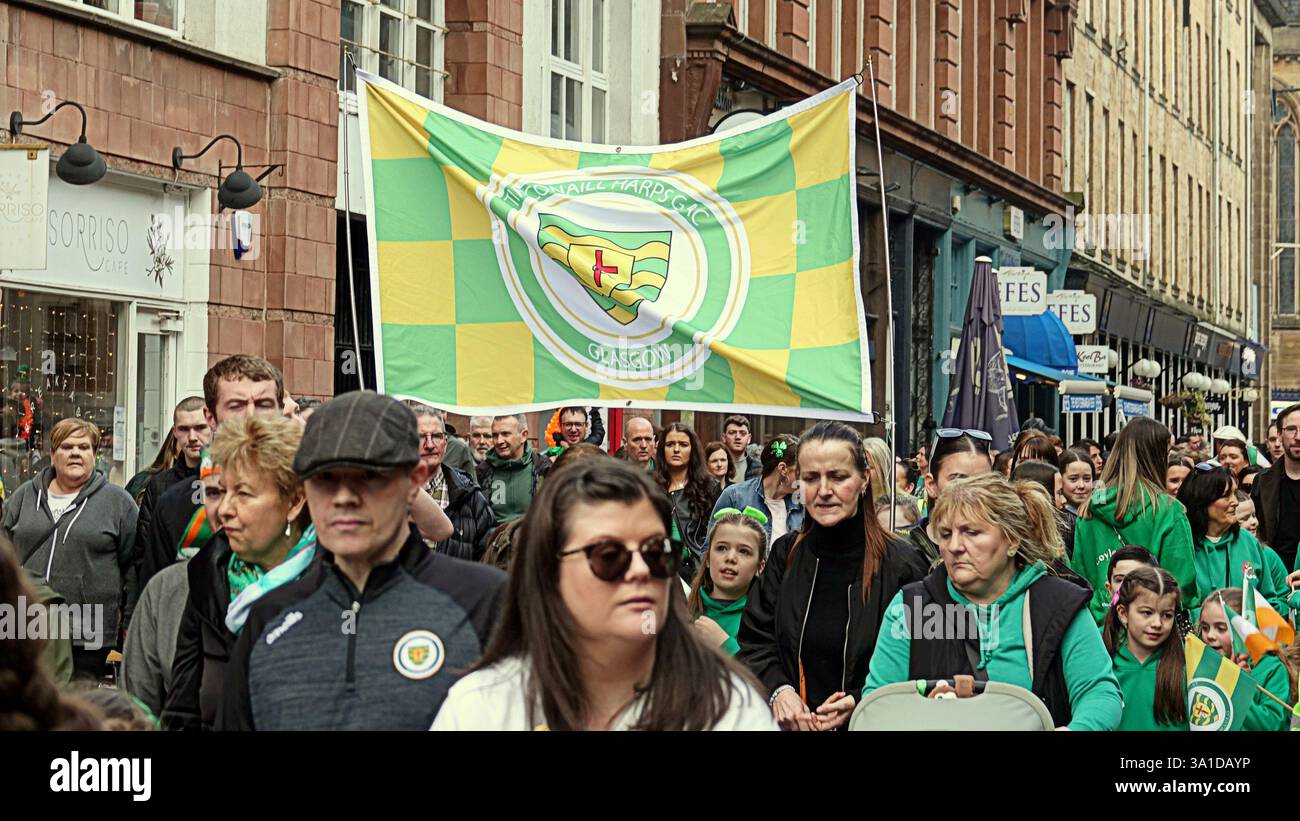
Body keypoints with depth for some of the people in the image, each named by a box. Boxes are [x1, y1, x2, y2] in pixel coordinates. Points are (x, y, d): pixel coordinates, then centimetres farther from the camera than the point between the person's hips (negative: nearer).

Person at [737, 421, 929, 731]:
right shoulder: (786, 553, 8)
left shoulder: (902, 565, -4)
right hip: (790, 722, 3)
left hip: (867, 725, -3)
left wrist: (862, 702, -15)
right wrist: (778, 690, -8)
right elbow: (754, 641, 9)